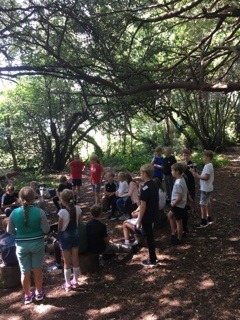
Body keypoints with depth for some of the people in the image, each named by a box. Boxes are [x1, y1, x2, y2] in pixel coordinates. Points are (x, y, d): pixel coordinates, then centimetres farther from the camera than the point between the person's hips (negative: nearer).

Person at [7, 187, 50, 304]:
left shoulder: (14, 213, -12)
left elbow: (10, 231, -1)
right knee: (37, 269, 17)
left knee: (25, 271, 15)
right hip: (37, 244, -1)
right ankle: (39, 293, 33)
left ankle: (27, 295, 32)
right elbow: (46, 230, -13)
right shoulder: (39, 212, -18)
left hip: (21, 245, 1)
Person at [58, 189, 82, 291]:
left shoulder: (62, 212, -24)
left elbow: (60, 228, -14)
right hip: (75, 235, 5)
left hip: (65, 237, -5)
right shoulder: (78, 209, -10)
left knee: (67, 262, 10)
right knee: (75, 260, 18)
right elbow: (78, 223, 2)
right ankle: (75, 281, 32)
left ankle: (67, 284, 22)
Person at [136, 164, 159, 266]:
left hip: (147, 217, -9)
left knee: (149, 237, 4)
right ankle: (152, 256, 34)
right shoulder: (154, 185, 4)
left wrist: (139, 220, -16)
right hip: (153, 214, 9)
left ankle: (152, 260, 16)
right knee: (150, 236, 21)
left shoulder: (145, 188, -23)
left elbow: (143, 206, -22)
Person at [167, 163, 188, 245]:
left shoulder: (178, 183, -29)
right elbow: (186, 192, 12)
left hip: (179, 206, -10)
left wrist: (173, 204, -13)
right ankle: (174, 233, 33)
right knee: (170, 215, 24)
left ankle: (179, 239, 23)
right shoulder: (181, 179, 2)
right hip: (179, 205, 10)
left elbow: (179, 198, -29)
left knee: (178, 222, 6)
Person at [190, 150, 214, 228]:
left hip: (206, 189, -10)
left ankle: (203, 222, 3)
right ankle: (209, 218, 31)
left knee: (202, 204, -4)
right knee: (206, 204, 20)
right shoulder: (209, 165, 12)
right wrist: (197, 174, 1)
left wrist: (197, 176, -18)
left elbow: (206, 177, -27)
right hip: (206, 188, 10)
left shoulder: (208, 166, -20)